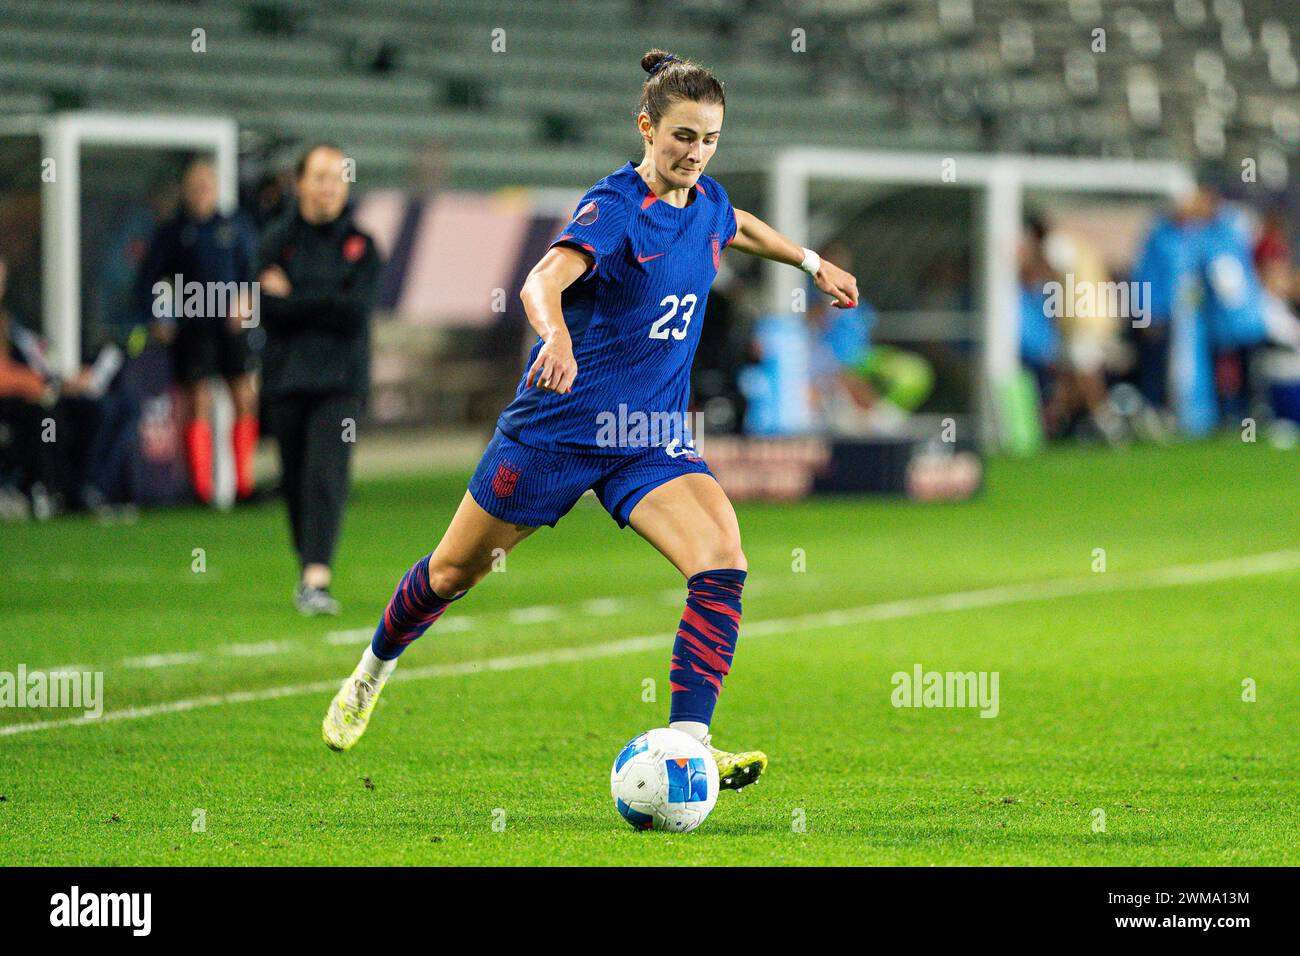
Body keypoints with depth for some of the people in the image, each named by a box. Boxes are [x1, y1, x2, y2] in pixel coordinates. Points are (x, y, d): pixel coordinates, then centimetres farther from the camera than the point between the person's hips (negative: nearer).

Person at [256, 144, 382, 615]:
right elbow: (269, 308, -5)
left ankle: (317, 580, -23)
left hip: (340, 380, -1)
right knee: (295, 481, 6)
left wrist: (294, 298, -6)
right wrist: (326, 306, -9)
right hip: (286, 377, 1)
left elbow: (356, 310, -7)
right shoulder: (278, 238, 4)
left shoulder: (360, 243, 5)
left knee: (326, 476, -15)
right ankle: (309, 568, 23)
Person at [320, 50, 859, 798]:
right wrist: (557, 338, -59)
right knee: (455, 571, 12)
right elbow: (544, 280, -39)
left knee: (722, 561, -21)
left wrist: (812, 262, 40)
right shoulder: (614, 207, -19)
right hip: (560, 422, -5)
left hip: (652, 440, 5)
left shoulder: (707, 203, 2)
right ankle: (374, 671, 42)